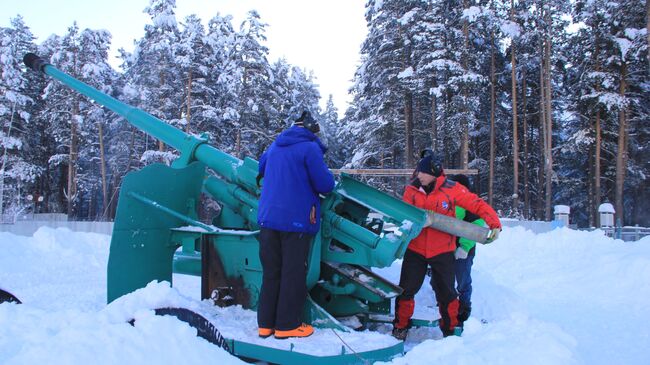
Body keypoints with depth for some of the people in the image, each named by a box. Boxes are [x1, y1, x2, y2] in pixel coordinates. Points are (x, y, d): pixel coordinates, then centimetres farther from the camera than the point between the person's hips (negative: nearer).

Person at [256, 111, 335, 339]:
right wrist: (329, 178, 11)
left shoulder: (275, 146, 13)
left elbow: (261, 167, 32)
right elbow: (325, 185, -11)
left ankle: (265, 324, 17)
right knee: (293, 273, 3)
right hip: (296, 220, -6)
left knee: (270, 272, 12)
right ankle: (287, 325, 9)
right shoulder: (309, 148, -8)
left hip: (267, 218, 6)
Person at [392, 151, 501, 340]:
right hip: (415, 249, 1)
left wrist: (494, 224, -17)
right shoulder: (412, 190, -4)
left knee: (446, 293, 10)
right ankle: (401, 326, 24)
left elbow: (479, 205, -7)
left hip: (442, 251, -1)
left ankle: (451, 329, 30)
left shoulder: (452, 190, -9)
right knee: (406, 289, 5)